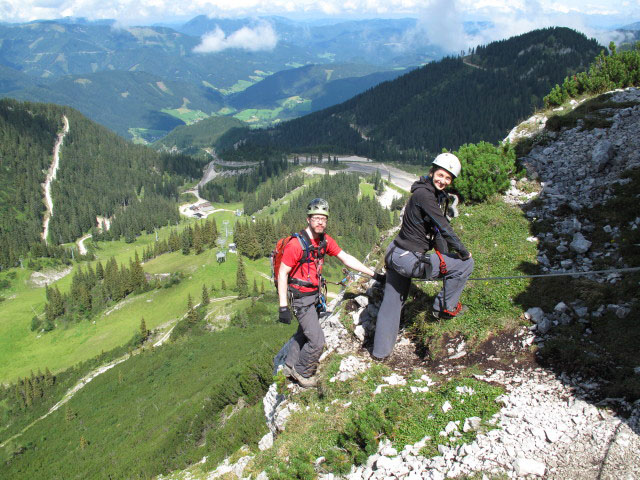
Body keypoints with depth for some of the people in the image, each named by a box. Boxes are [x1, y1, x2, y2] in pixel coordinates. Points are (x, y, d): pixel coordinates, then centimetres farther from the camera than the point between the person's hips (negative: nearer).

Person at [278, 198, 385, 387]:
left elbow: (346, 258, 3)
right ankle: (302, 372, 17)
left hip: (315, 295, 8)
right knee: (317, 341, -8)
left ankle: (290, 367, 42)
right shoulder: (296, 244, -24)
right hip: (301, 298, -8)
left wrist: (374, 274, 0)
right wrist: (283, 307, -23)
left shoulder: (325, 240, -2)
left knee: (304, 333, 23)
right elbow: (282, 273, -20)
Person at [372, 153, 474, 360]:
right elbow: (444, 228, -21)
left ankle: (380, 351, 33)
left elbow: (437, 230, 17)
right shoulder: (423, 193, -19)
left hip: (395, 255, 10)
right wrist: (463, 252, -9)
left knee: (392, 303, 20)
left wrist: (446, 258, 14)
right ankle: (445, 307, 15)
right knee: (465, 263, 0)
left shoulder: (437, 196, 12)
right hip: (409, 260, -10)